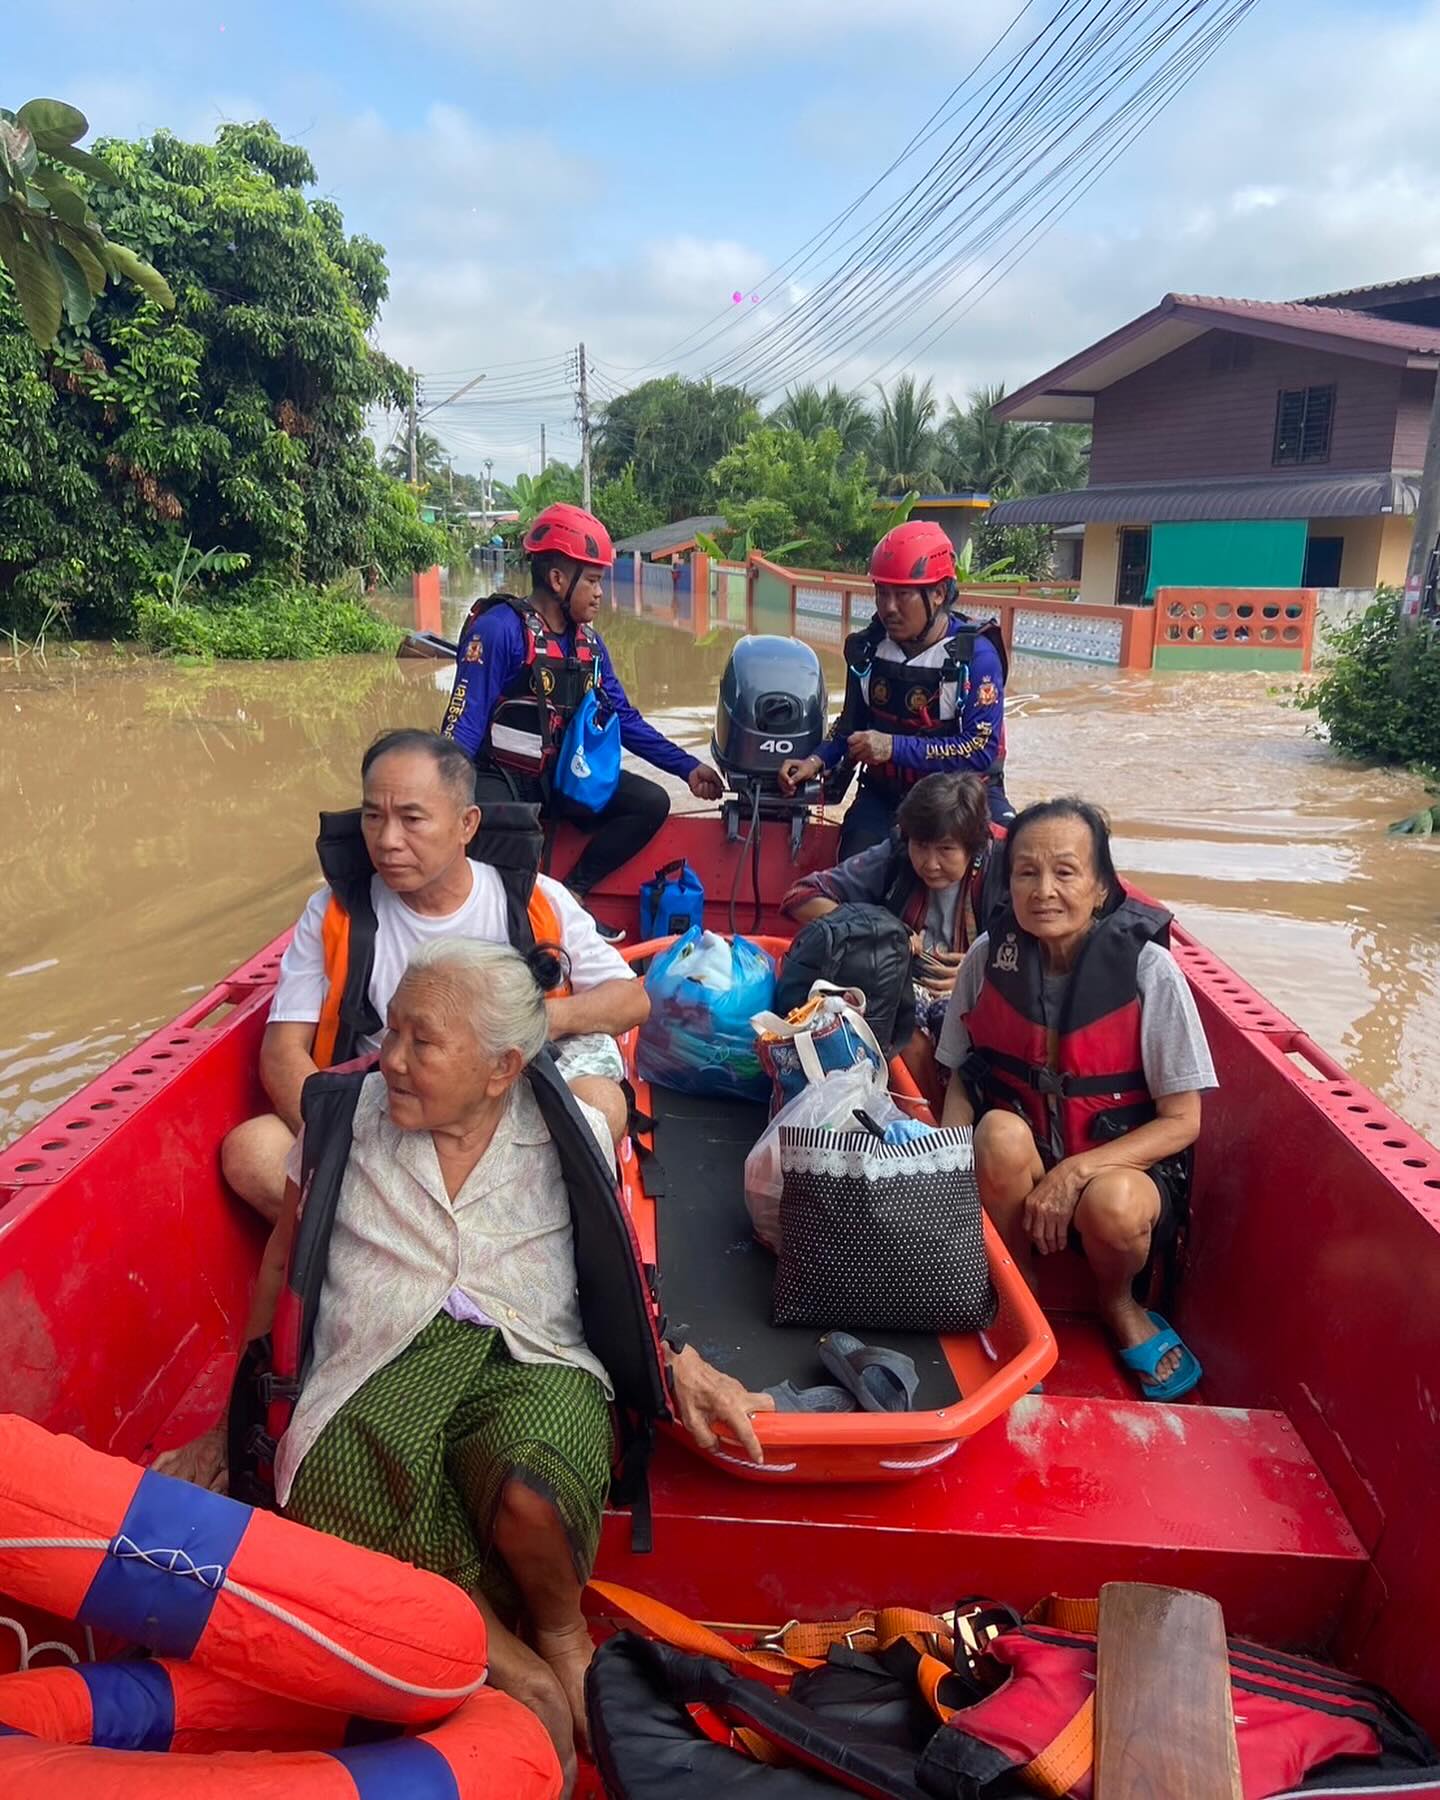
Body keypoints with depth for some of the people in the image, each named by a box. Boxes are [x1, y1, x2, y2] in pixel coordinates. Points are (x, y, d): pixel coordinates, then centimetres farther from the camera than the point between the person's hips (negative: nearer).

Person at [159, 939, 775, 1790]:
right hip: (378, 1368, 2)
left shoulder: (571, 1132, 4)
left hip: (529, 1358, -1)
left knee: (533, 1495, -34)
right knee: (339, 1480, -34)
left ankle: (561, 1632, 3)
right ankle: (518, 1673, -11)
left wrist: (679, 1361, -2)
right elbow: (282, 1264, 16)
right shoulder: (345, 1116, 6)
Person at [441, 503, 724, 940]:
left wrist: (687, 767, 6)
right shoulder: (500, 629, -18)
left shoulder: (588, 642, 4)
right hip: (496, 775, -7)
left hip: (559, 775, 7)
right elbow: (463, 725, -20)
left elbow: (624, 719, 11)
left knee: (651, 803, -6)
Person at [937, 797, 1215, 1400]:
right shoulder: (989, 957, -10)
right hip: (1018, 1167, 2)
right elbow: (961, 1078, 1)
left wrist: (1075, 1173, -24)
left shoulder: (1148, 970, -17)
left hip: (1124, 1163, -1)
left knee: (1112, 1205, -35)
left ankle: (1118, 1305, 3)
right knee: (1002, 1133, -32)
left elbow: (1182, 1121, -12)